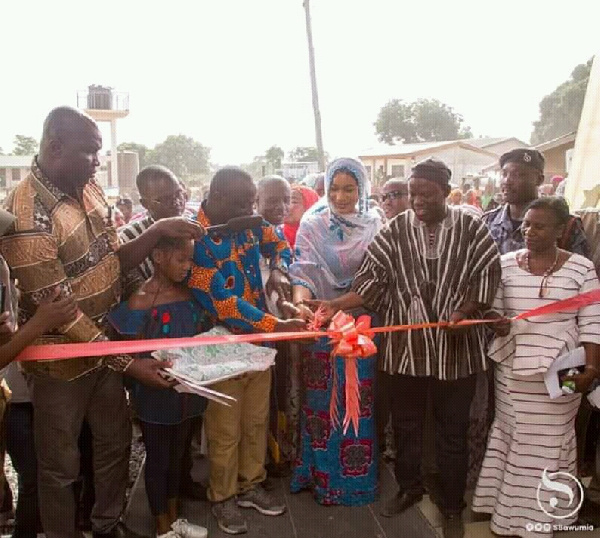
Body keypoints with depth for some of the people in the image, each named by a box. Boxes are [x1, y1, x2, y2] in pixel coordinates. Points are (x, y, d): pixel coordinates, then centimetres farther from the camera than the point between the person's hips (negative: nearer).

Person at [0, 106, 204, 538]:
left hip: (104, 342, 7)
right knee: (61, 463, 12)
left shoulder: (88, 189, -1)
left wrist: (158, 232, -12)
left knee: (116, 439, 20)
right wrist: (128, 363, -25)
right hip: (61, 357, -7)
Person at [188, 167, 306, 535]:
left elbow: (278, 244, 15)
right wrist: (279, 326, -28)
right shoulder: (194, 240, -23)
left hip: (259, 340, 6)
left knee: (257, 422, 18)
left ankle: (251, 485, 37)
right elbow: (223, 303, -26)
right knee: (226, 432, 9)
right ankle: (223, 498, 30)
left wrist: (279, 269, -8)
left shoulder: (248, 221, -3)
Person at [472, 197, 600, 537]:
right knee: (512, 438, 12)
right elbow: (493, 309, 9)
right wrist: (496, 323, -13)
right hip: (512, 370, 2)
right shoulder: (506, 264, 2)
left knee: (548, 443, 8)